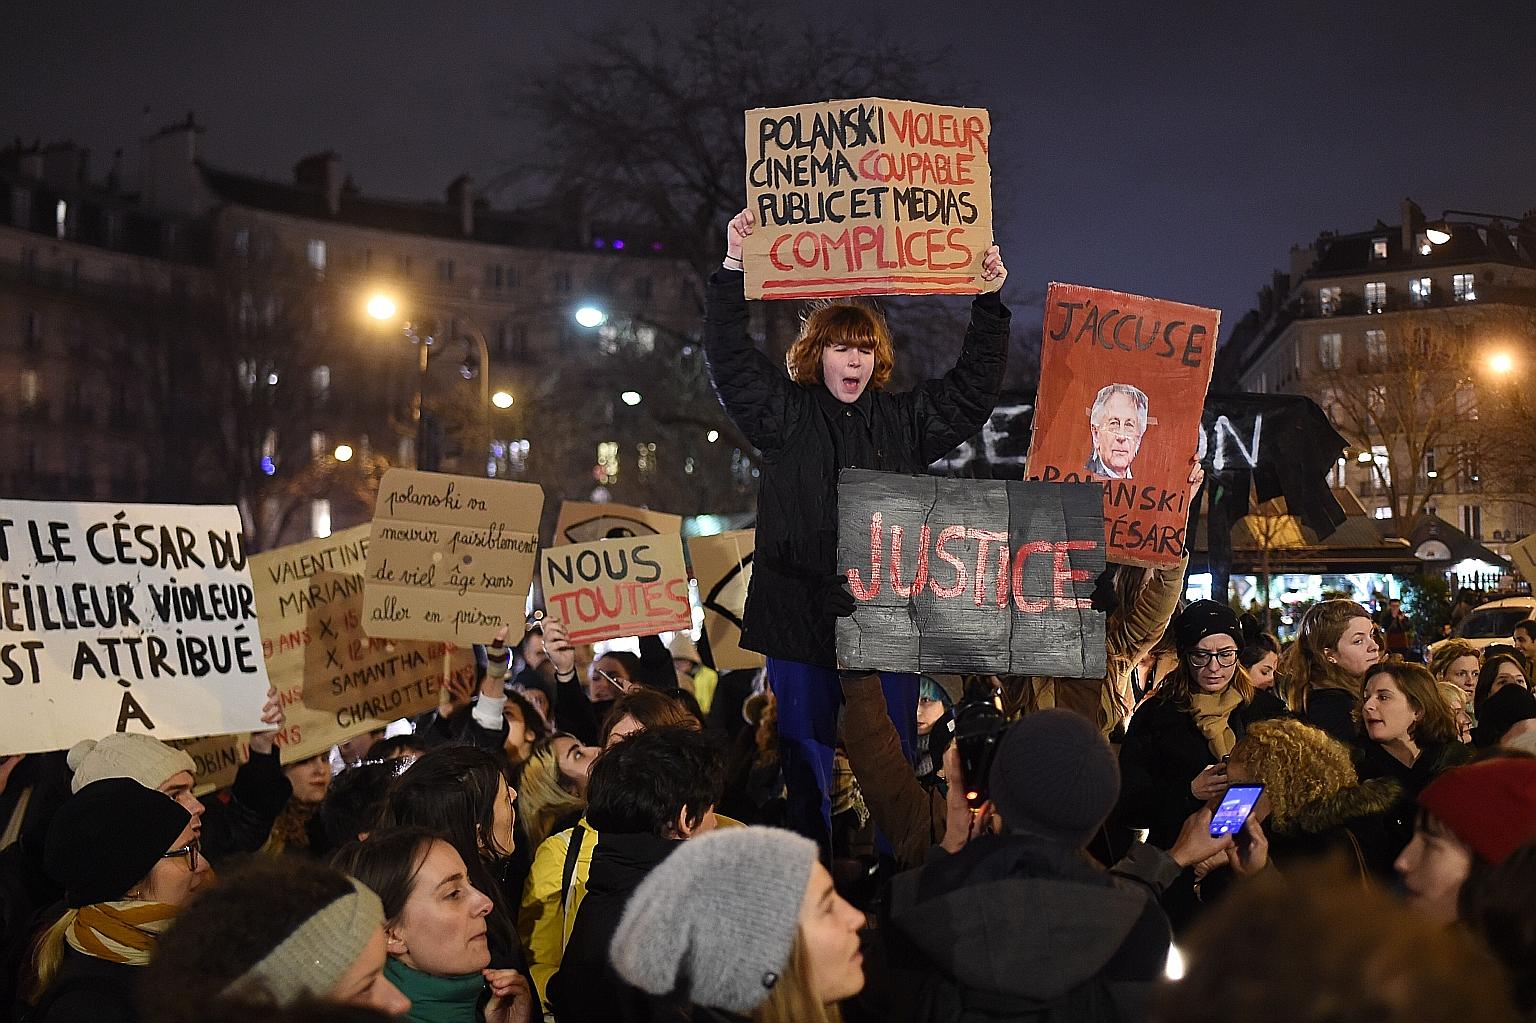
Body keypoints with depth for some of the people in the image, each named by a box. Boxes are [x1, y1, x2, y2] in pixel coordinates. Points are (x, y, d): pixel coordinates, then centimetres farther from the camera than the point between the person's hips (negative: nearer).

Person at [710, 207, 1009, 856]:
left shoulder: (905, 423, 13)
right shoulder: (785, 416, 6)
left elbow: (975, 383, 14)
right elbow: (729, 357, -3)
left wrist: (989, 300, 5)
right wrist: (734, 267, -12)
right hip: (801, 618, -2)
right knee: (807, 762, 4)